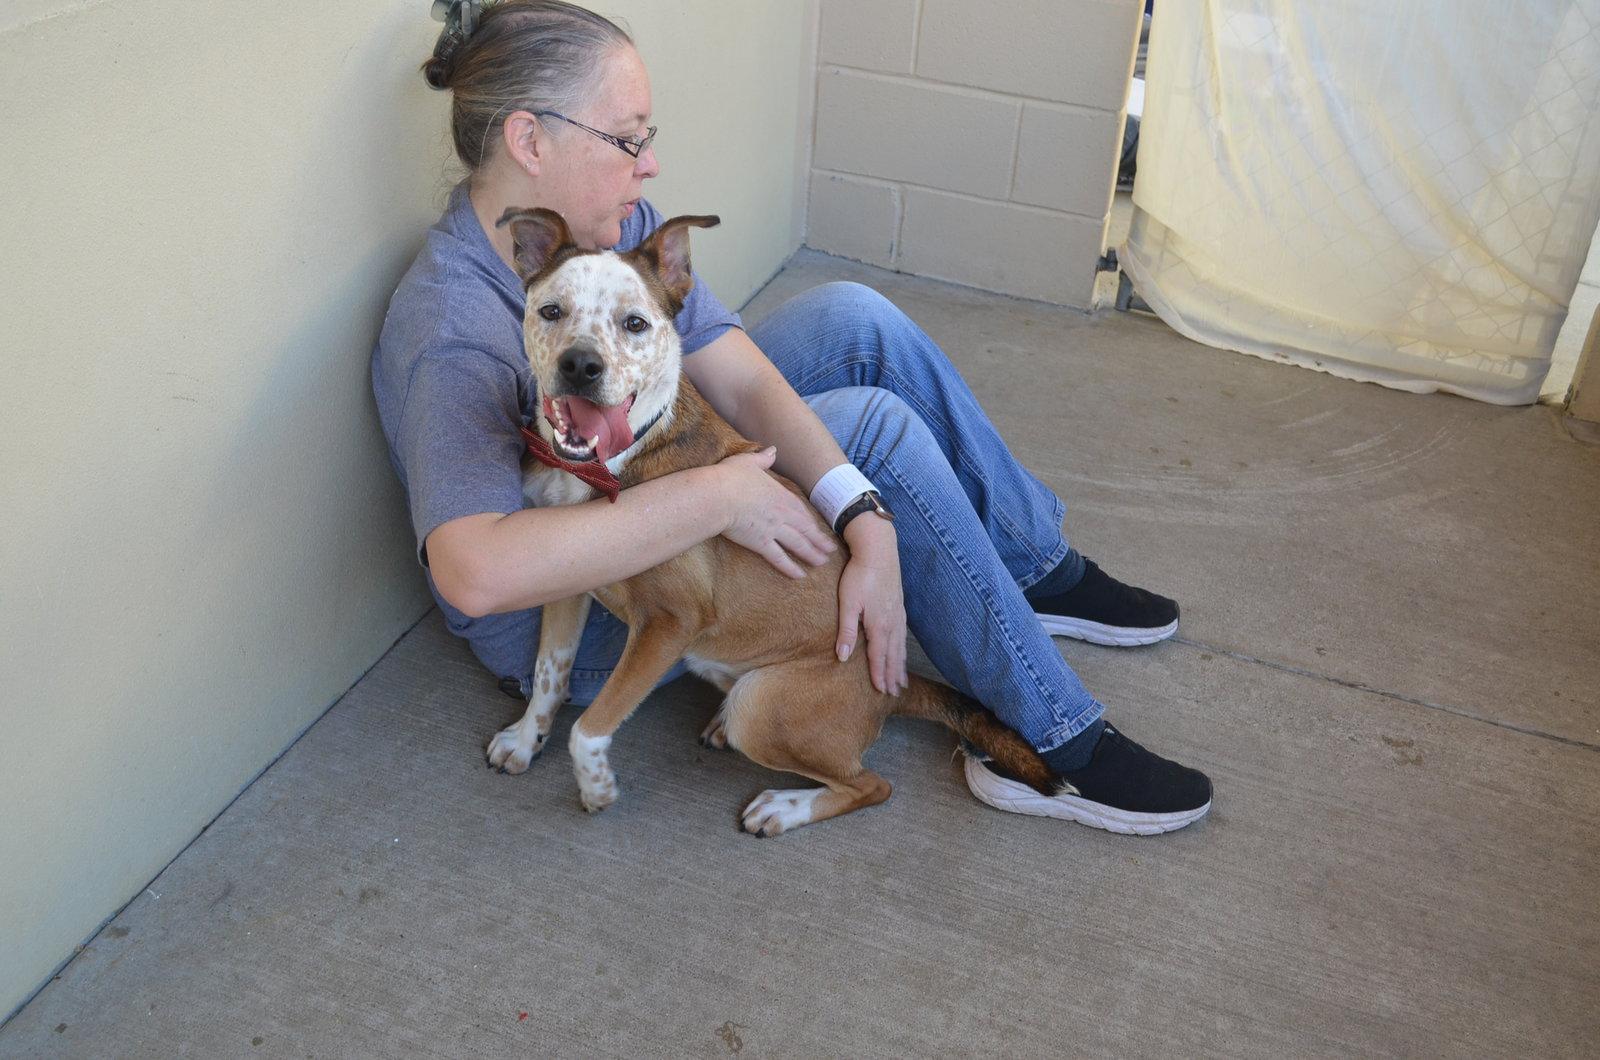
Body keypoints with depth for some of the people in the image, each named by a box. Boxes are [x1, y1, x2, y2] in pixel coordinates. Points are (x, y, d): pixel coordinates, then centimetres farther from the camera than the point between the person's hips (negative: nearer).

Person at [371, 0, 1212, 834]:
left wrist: (867, 523, -29)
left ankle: (1039, 571, 8)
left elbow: (741, 378, -15)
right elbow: (477, 572, -49)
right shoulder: (455, 333, -34)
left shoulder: (615, 225, -10)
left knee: (854, 319, -4)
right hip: (578, 625, -8)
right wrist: (715, 497, -43)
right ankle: (1050, 739, -12)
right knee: (872, 424, -21)